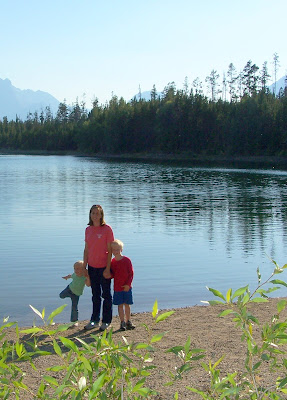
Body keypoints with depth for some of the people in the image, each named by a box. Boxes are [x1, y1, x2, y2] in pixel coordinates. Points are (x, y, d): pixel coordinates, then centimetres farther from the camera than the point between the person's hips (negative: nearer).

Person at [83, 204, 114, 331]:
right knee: (95, 295, 15)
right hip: (92, 267, 5)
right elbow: (86, 250, 11)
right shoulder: (88, 230, 6)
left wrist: (108, 268, -14)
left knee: (106, 295, 7)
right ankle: (95, 320, 25)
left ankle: (106, 321, 17)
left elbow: (110, 250, -11)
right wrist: (84, 267, 8)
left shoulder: (107, 229, -10)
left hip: (104, 267, -5)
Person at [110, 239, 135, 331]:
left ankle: (128, 321, 19)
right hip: (117, 288, 2)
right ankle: (122, 322, 12)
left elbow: (131, 273, -5)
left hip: (126, 287, -2)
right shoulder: (112, 262, 1)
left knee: (127, 304, 8)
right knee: (120, 305, 4)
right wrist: (108, 272, -18)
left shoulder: (127, 260, -7)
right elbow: (112, 275, 4)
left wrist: (128, 284, -11)